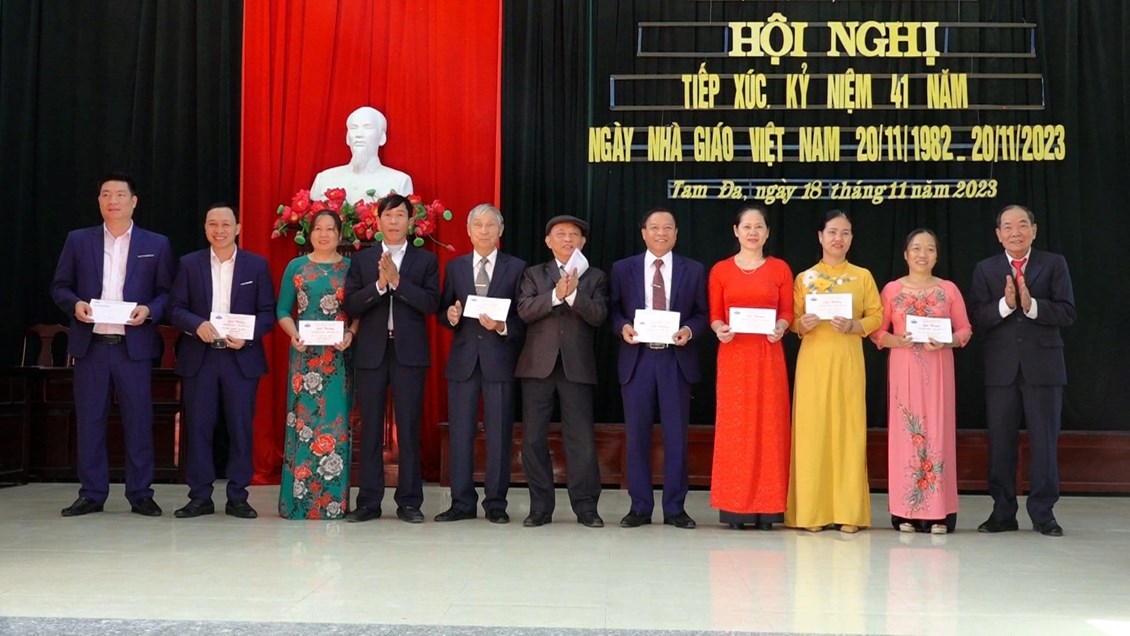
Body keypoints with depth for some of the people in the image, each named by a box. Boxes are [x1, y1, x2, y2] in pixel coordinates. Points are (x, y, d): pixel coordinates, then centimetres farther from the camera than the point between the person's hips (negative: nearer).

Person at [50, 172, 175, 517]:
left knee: (138, 421, 1)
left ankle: (140, 494, 9)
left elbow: (166, 293, 5)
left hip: (134, 346, -1)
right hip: (90, 345, 1)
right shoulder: (78, 240, 10)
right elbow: (59, 287, 10)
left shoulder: (156, 244, 7)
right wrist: (74, 304, -10)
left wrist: (149, 310, -14)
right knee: (89, 421, 4)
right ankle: (91, 494, 13)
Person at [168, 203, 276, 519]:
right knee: (198, 427, 2)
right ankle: (200, 496, 10)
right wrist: (197, 324, -16)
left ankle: (237, 497, 10)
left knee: (241, 428, 2)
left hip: (241, 358, -1)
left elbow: (268, 312, 3)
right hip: (199, 358, 1)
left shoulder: (257, 264, 5)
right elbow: (176, 308, 4)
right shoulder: (189, 264, 8)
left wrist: (247, 335, -14)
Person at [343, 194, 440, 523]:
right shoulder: (362, 259, 10)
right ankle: (369, 502, 11)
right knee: (370, 429, 5)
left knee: (409, 428, 1)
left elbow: (431, 303, -7)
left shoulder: (426, 260, 7)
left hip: (409, 352, -1)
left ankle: (409, 502, 8)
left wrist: (397, 281, -15)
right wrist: (379, 285, -14)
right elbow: (351, 304, 0)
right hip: (372, 353, 1)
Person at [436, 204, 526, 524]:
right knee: (460, 433, 5)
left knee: (499, 434, 2)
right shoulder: (455, 267, 11)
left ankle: (496, 504, 10)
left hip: (499, 359, -2)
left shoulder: (516, 268, 4)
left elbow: (523, 317, 1)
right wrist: (450, 316, -11)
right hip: (463, 359, 2)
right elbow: (443, 314, 11)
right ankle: (462, 503, 12)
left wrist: (502, 326, -17)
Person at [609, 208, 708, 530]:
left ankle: (675, 508, 11)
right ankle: (640, 507, 13)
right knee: (637, 434, 4)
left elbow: (702, 313, 6)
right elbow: (613, 309, 7)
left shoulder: (694, 270, 7)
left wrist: (689, 330, -13)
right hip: (637, 359, 0)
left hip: (676, 359, 0)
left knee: (676, 435, 3)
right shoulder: (623, 269, 8)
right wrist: (623, 327, -12)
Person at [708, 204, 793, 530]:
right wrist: (720, 330, -15)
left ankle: (766, 507, 6)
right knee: (734, 427, 0)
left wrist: (780, 328, -16)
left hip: (768, 356, 0)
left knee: (768, 426, 0)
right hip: (733, 355, 0)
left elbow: (787, 312, 4)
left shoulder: (780, 269, 6)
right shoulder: (721, 270, 7)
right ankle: (734, 506, 4)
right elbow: (714, 316, 6)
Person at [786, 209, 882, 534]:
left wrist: (853, 326, -13)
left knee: (848, 429, -2)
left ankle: (848, 511, 4)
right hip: (813, 361, 0)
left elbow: (876, 316, 4)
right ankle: (811, 511, 4)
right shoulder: (804, 278, 9)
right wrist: (804, 323, -13)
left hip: (848, 362, 0)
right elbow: (793, 321, 8)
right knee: (812, 430, -2)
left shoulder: (863, 276, 9)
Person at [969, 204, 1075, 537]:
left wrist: (1031, 304, -18)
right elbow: (977, 319, -2)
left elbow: (1067, 313, -5)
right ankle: (1003, 512, 14)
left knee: (1044, 441, 2)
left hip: (1043, 366, -1)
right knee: (1000, 443, 5)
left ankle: (1043, 513, 11)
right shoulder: (985, 269, 8)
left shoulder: (1054, 264, 5)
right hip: (1001, 368, 1)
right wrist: (1005, 304, -18)